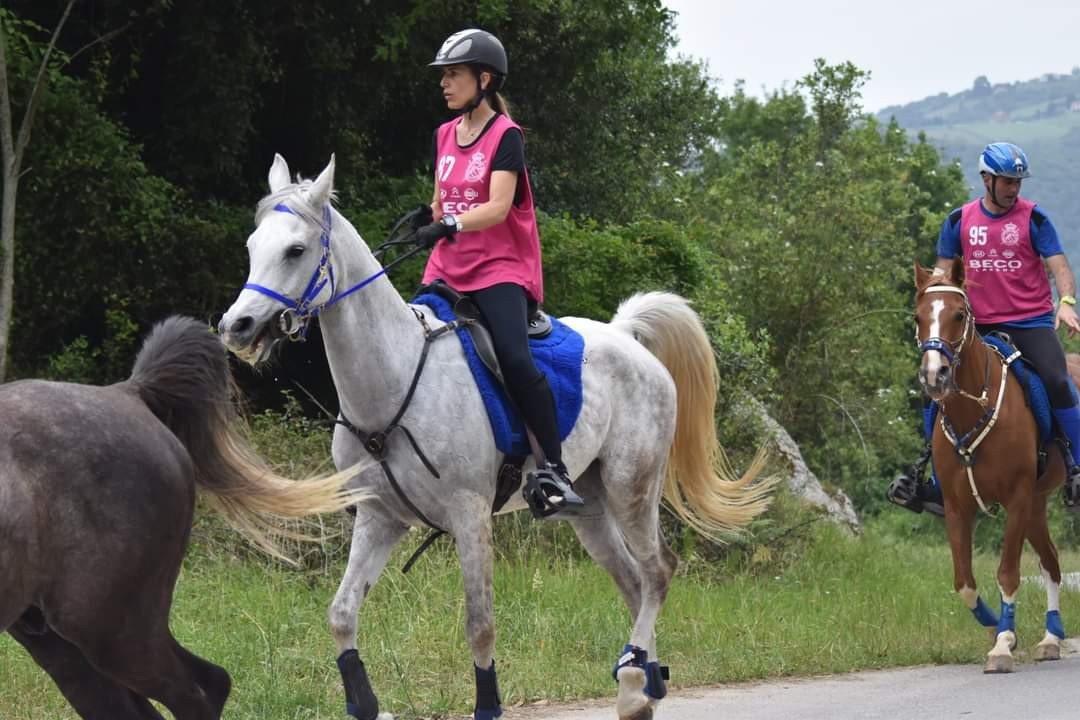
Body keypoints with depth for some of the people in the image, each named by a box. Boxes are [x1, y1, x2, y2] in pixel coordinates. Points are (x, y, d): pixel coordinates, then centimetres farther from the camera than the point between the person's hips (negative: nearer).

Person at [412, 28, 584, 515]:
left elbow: (498, 207, -19)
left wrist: (449, 225, -31)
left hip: (500, 270, -7)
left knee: (515, 359, -26)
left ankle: (553, 470, -23)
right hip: (448, 270, 7)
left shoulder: (506, 136, -6)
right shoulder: (444, 136, 15)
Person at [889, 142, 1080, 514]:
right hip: (978, 326, 3)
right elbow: (943, 271, 12)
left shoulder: (1033, 218, -2)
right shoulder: (959, 221, 6)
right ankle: (931, 479, 6)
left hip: (1030, 323, -3)